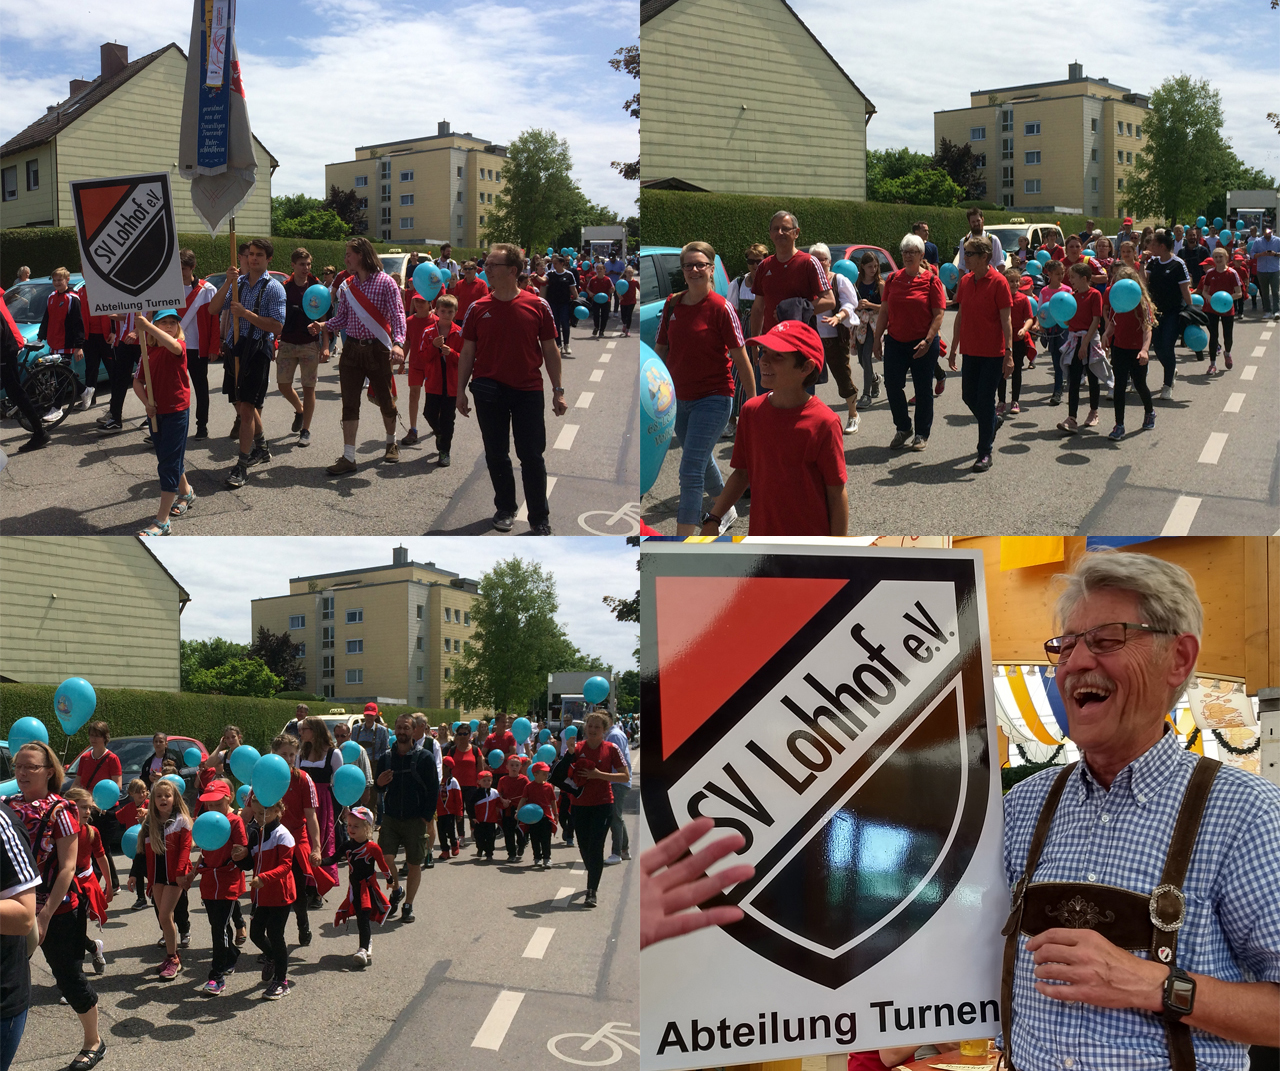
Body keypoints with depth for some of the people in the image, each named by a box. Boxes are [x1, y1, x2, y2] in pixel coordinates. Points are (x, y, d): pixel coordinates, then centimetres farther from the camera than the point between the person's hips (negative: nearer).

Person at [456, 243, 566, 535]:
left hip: (528, 390, -2)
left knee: (532, 456, 0)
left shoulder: (537, 306, -2)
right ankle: (505, 509, 26)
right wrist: (460, 391, 3)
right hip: (489, 390, 2)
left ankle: (540, 520, 8)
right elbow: (467, 352, 7)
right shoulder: (478, 309, 2)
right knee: (496, 454, 9)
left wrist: (558, 391, -1)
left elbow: (550, 350, 2)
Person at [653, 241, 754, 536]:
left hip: (713, 399, -6)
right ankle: (727, 511, 49)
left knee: (691, 470, -14)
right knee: (702, 463, 23)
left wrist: (752, 402, -8)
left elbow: (741, 358, -10)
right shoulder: (672, 305, 3)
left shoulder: (721, 308, -12)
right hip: (680, 398, 7)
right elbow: (660, 351, 11)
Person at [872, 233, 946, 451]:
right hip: (895, 342, 3)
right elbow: (884, 311, 11)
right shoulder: (892, 279, 7)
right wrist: (877, 338, 5)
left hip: (923, 345, -3)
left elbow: (938, 315, -7)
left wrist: (928, 341, -17)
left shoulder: (931, 281, -4)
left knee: (923, 390, 4)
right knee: (892, 386, -1)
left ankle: (922, 434, 17)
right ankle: (903, 428, 18)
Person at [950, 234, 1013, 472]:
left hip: (993, 352, -6)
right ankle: (992, 424, 41)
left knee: (985, 400, -4)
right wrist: (953, 349, 14)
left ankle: (985, 453, 5)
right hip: (971, 350, 6)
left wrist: (1009, 352, -17)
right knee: (969, 396, 12)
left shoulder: (998, 282, -12)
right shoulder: (965, 281, 6)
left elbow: (1006, 320, -13)